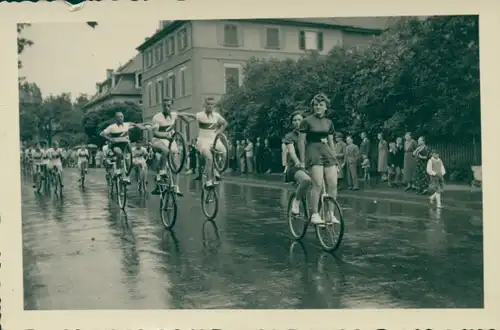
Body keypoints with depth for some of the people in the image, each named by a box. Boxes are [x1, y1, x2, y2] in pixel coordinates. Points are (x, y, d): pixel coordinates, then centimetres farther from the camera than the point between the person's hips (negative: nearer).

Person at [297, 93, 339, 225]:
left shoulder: (329, 123, 13)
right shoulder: (307, 121, -1)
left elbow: (331, 143, 17)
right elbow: (301, 142, -1)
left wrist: (336, 161, 14)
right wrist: (302, 162, -5)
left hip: (327, 153, 5)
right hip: (313, 153, -5)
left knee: (333, 184, -7)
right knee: (318, 184, -18)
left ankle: (330, 213, 4)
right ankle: (314, 214, -11)